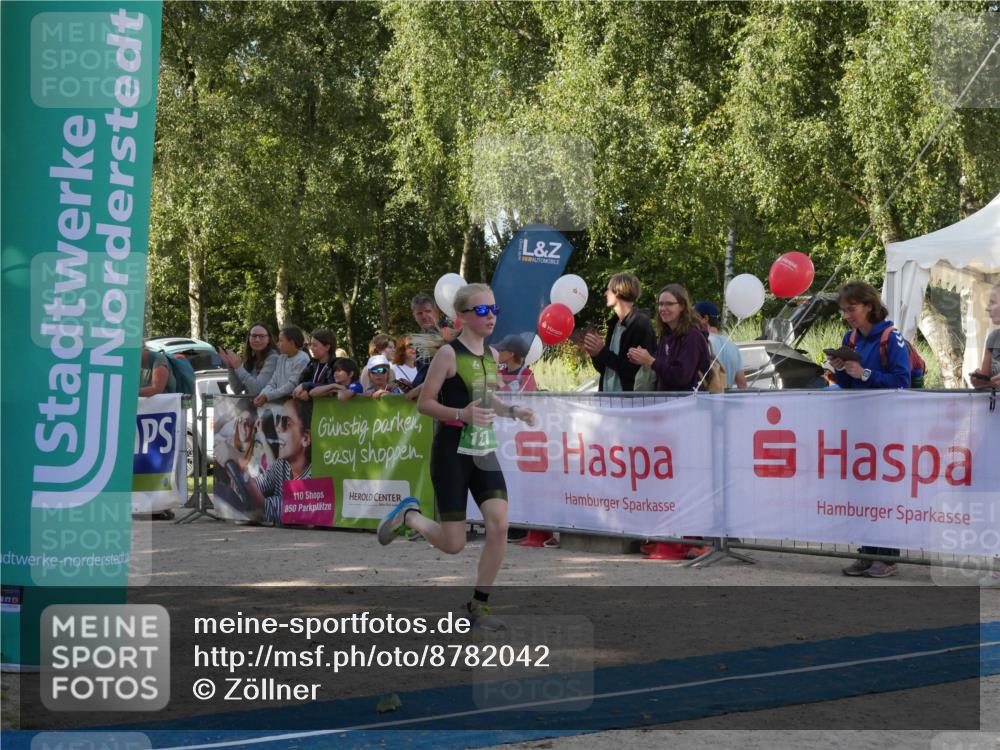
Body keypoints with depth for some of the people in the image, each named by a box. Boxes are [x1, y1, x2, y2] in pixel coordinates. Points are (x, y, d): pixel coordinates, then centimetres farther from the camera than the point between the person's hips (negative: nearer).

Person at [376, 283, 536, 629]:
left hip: (483, 452, 6)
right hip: (451, 452, -6)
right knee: (453, 545, -3)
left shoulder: (491, 355, 9)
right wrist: (462, 414, -26)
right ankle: (409, 514, 29)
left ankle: (479, 605, 3)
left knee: (499, 526, -11)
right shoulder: (449, 353, -12)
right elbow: (424, 403, -11)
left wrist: (513, 412, 5)